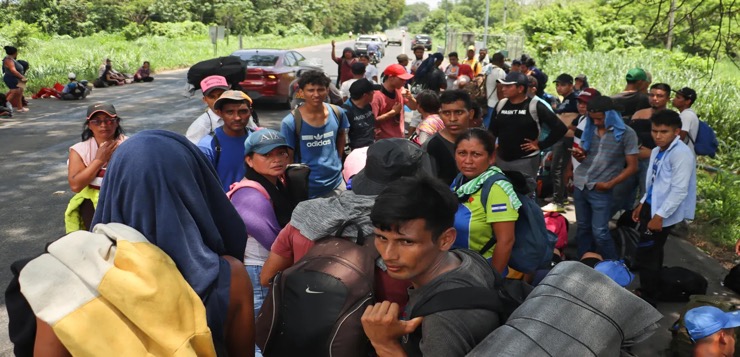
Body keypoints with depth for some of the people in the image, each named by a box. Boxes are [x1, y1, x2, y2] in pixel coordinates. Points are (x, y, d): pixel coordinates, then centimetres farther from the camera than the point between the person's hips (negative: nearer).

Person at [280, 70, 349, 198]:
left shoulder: (337, 113, -4)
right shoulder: (290, 122, -16)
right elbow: (288, 159, -9)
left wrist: (338, 159, 9)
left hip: (336, 184, 4)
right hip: (306, 188, -4)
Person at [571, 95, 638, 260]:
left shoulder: (626, 133, -8)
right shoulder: (590, 129, 6)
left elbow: (632, 167, -7)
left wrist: (610, 184, -15)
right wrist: (578, 155, -10)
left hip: (601, 190, -5)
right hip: (579, 185, 5)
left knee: (600, 232, -3)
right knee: (582, 227, 12)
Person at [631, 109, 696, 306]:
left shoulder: (681, 154, -20)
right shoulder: (657, 151, 8)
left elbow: (679, 191, -23)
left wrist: (660, 216, -23)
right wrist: (642, 204, 19)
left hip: (664, 213, -9)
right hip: (651, 207, 9)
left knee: (645, 257, -1)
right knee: (652, 254, 20)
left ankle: (648, 300, 15)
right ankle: (651, 291, 37)